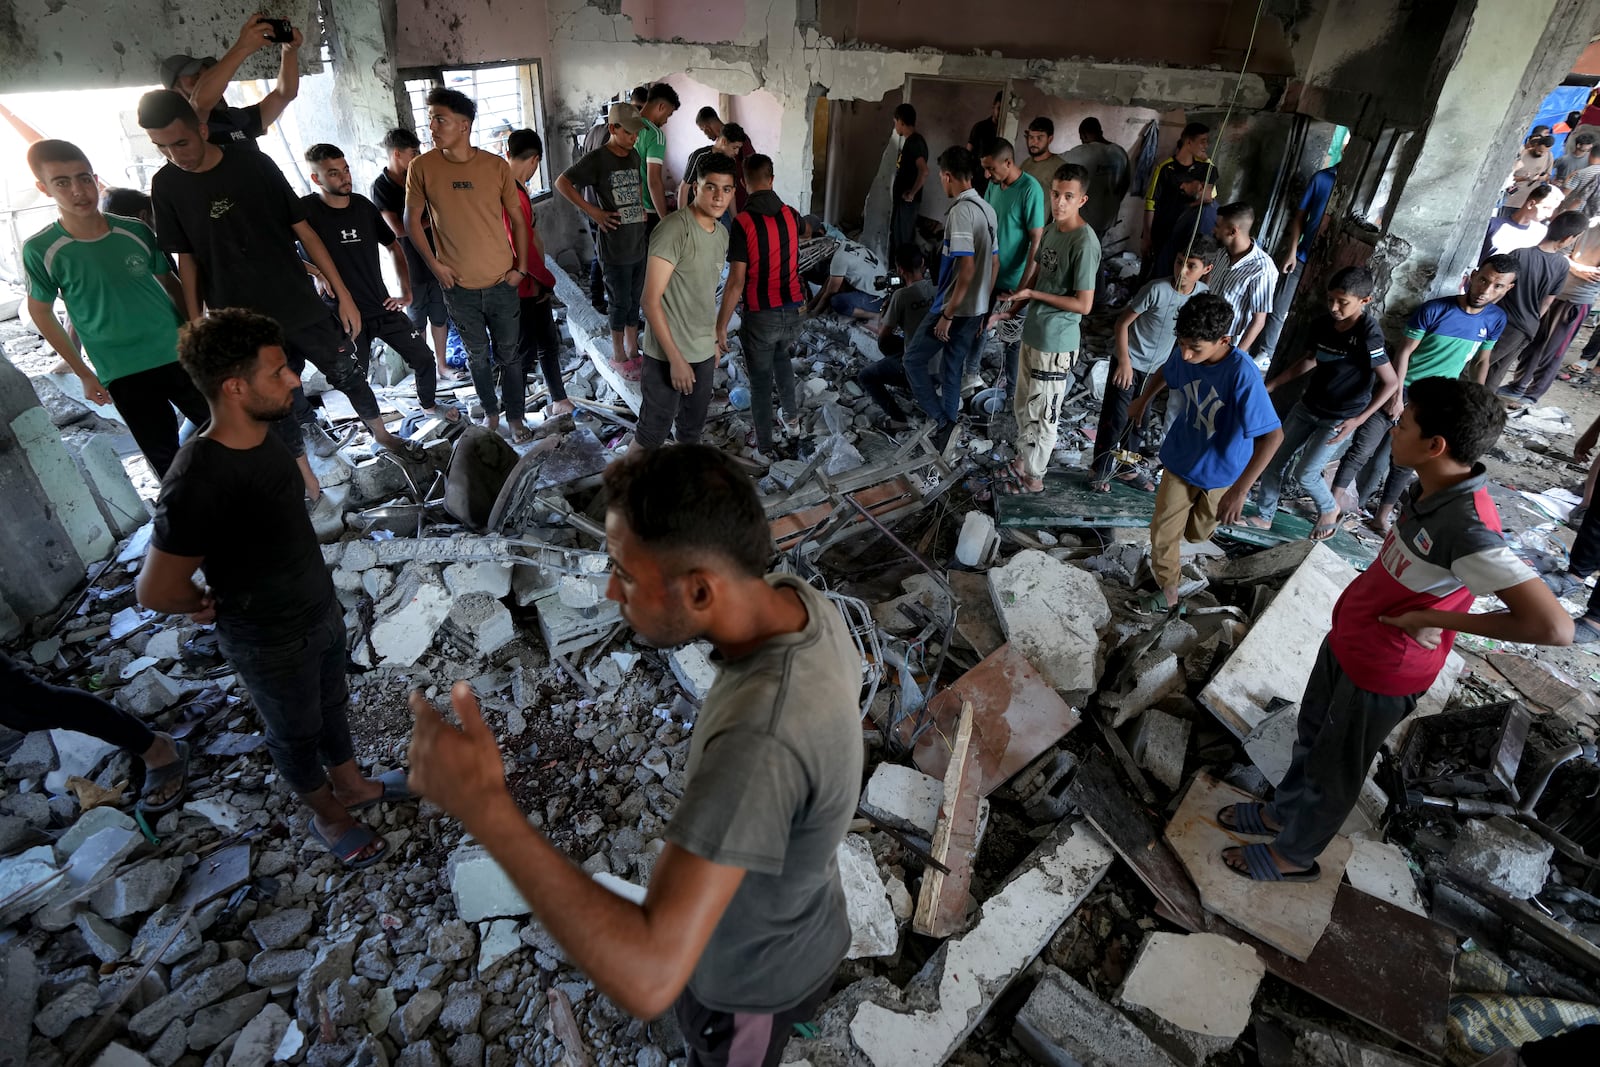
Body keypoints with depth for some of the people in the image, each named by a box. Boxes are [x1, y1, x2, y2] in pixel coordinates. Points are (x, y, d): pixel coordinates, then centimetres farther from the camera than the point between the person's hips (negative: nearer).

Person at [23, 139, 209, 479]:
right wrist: (84, 373, 1)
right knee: (166, 459, 7)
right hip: (123, 375, -2)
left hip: (179, 355, 2)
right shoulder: (41, 249, -9)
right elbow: (40, 312, 3)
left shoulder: (135, 231, -4)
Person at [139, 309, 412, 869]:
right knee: (297, 733, 19)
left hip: (321, 609, 7)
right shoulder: (195, 485, -35)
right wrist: (213, 606, -6)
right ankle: (327, 814, 44)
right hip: (272, 643, -7)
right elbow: (156, 591, -25)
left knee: (333, 704, 27)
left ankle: (351, 783, 52)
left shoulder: (262, 434, -9)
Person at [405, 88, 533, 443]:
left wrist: (521, 267, 0)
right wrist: (434, 264, -4)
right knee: (478, 356, 14)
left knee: (508, 354, 10)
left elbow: (517, 217, 3)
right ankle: (490, 411, 34)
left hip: (501, 282, 0)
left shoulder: (496, 166, -5)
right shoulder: (422, 167, -5)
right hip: (458, 286, 0)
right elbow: (412, 220, 4)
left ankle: (514, 416, 26)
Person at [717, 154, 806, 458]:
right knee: (781, 357, 33)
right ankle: (791, 418, 41)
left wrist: (720, 327, -13)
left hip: (759, 316, -5)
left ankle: (764, 446, 22)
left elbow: (736, 282, -20)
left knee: (760, 381, 11)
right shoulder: (791, 215, 0)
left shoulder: (742, 222, -16)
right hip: (792, 312, 5)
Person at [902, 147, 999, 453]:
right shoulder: (987, 209, 9)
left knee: (914, 359, 5)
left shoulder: (960, 211, -19)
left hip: (955, 307, -9)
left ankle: (941, 421, 1)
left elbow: (967, 269, -26)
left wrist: (947, 314, -20)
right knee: (953, 367, 16)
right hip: (976, 308, 9)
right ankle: (947, 426, 24)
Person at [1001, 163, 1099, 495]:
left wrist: (1033, 294, -19)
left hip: (1055, 343, -9)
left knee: (1041, 414, 4)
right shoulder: (1053, 229, 5)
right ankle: (1023, 459, 38)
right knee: (1023, 405, 21)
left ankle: (1033, 478, 20)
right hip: (1032, 333, 9)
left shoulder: (1084, 242, -21)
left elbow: (1084, 304, -22)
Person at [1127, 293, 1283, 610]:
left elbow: (1272, 435, -33)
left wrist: (1239, 491, -36)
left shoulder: (1243, 375, -33)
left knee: (1197, 533, 21)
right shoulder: (1184, 355, -17)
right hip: (1180, 461, 3)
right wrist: (1143, 400, 21)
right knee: (1162, 533, 3)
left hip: (1221, 471, -3)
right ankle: (1168, 587, 26)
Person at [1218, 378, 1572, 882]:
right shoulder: (1432, 488, -8)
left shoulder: (1467, 529, -34)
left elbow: (1554, 626, -38)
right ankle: (1281, 813, 51)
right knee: (1312, 736, 27)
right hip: (1346, 641, 8)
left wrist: (1434, 618, -28)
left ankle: (1294, 855, 39)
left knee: (1332, 771, 15)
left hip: (1381, 673, -8)